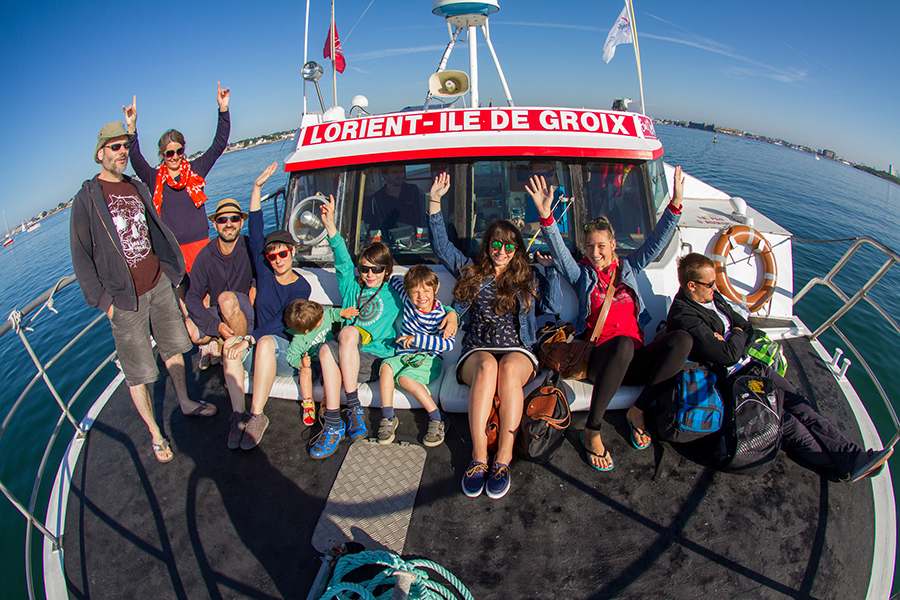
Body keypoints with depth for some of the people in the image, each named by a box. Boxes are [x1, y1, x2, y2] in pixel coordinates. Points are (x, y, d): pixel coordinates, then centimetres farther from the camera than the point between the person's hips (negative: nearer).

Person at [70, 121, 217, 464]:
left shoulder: (138, 188, 10)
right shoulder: (87, 198, -7)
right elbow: (81, 256, -6)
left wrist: (172, 269, 14)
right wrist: (103, 300, -10)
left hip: (158, 284, 6)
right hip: (125, 298, -5)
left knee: (173, 348, 19)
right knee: (137, 373, 1)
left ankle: (185, 403, 39)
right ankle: (155, 434, 16)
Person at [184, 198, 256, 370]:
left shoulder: (250, 247, -9)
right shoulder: (206, 256, -6)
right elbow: (192, 297, -9)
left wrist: (256, 284, -6)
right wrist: (216, 326, -22)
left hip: (249, 313, -2)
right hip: (216, 315, 2)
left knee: (227, 298, -34)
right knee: (187, 329, -27)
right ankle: (215, 341, 5)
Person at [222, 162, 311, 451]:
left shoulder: (301, 287, -4)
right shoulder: (264, 273, 8)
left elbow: (281, 321, -15)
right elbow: (255, 232, 2)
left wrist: (249, 340, -27)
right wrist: (257, 187, -2)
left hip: (288, 353, -4)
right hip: (261, 350, 4)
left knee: (266, 341, -35)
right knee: (231, 344, -25)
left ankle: (256, 415, -30)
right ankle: (238, 415, -26)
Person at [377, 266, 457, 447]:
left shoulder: (440, 314, -11)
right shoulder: (408, 301, 3)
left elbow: (448, 343, -25)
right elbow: (395, 280, 21)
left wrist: (417, 339, -29)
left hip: (429, 358, -5)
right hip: (405, 356, 5)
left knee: (405, 378, -31)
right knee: (386, 366, -27)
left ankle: (436, 418, -24)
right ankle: (387, 417, -24)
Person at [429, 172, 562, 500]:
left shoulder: (528, 278, 17)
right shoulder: (471, 271, 19)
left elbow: (553, 306, 3)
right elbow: (441, 246, 15)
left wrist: (551, 266, 4)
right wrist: (435, 202, 9)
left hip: (518, 351, 0)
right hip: (476, 352, 0)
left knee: (509, 368, -37)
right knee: (487, 366, -37)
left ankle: (503, 459, -36)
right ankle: (478, 457, -37)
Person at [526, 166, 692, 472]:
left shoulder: (628, 268, 23)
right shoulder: (581, 274, 15)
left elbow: (656, 242, 14)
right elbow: (559, 251, -1)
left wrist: (675, 204, 0)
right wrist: (546, 216, -18)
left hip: (636, 362, 4)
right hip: (600, 360, -3)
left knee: (682, 339, -25)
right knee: (623, 342, -40)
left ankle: (638, 411, -16)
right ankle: (591, 430, -30)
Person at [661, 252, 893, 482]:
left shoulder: (712, 297, 6)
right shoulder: (683, 317, -24)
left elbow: (747, 328, 12)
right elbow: (729, 354, -28)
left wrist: (730, 344, -10)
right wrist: (737, 334, -7)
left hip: (747, 365, 9)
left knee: (799, 405, -2)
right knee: (787, 423, -14)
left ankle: (852, 453, 0)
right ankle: (846, 465, -5)